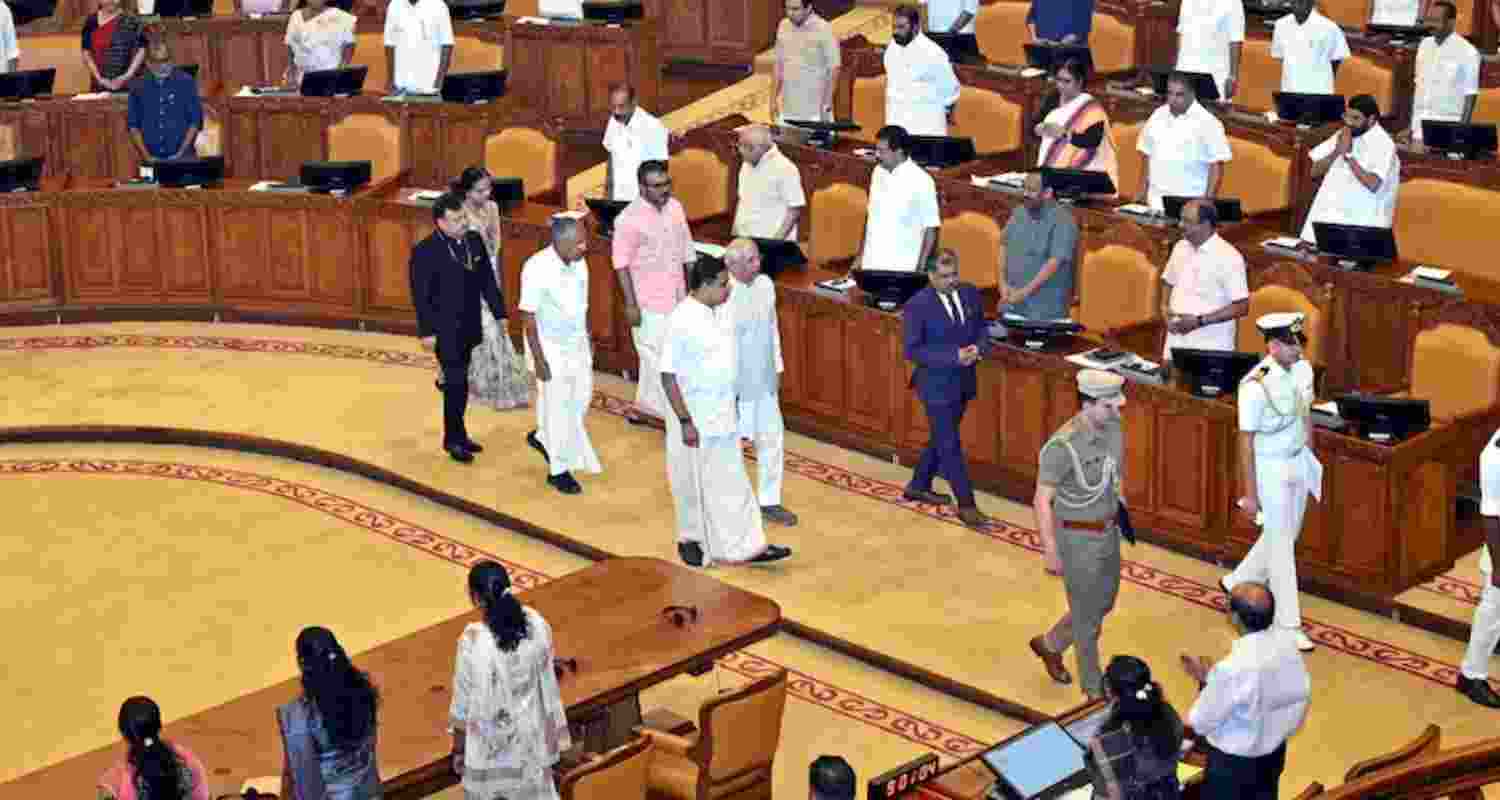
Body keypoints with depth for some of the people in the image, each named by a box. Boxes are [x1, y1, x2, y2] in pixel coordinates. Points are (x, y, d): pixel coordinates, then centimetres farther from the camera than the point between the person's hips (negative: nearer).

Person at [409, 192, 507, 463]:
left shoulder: (474, 240, 1)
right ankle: (453, 438, 9)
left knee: (457, 382, 16)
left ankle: (457, 433, 26)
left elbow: (487, 281, 9)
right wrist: (426, 332, -15)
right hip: (445, 329, -6)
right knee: (457, 383, -4)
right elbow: (420, 295, -14)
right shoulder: (425, 251, -17)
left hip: (468, 327, 6)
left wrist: (499, 313, 10)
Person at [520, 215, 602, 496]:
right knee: (559, 406, 2)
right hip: (550, 347, -6)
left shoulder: (579, 264, -6)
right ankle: (558, 470, 18)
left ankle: (543, 438, 40)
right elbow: (528, 316, -20)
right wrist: (538, 359, -19)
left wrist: (589, 340, 15)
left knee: (581, 398, 15)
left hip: (577, 344, 6)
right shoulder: (537, 268, -24)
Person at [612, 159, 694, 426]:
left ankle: (645, 406, 27)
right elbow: (622, 264, -15)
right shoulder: (629, 219, -16)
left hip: (676, 297, 6)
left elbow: (687, 251, 12)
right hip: (649, 301, -6)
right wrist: (630, 304, -17)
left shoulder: (675, 207, 3)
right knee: (660, 358, -1)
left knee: (654, 356, 15)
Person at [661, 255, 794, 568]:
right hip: (694, 417, -7)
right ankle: (690, 539, 30)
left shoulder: (723, 312, 0)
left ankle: (745, 547, 12)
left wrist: (733, 403, 19)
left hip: (723, 416, 7)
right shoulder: (682, 322, -23)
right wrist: (685, 421, -21)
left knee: (732, 482, 9)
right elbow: (668, 376, -21)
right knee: (693, 484, 11)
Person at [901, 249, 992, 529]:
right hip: (935, 383, -6)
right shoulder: (917, 306, -18)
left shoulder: (970, 294, -1)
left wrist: (978, 348, -13)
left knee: (941, 438, 20)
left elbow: (982, 328, 10)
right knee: (950, 446, -2)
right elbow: (912, 349, -18)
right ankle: (966, 505, 6)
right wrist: (954, 356, -25)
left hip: (964, 380, 6)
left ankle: (919, 486, 39)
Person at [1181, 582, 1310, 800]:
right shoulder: (1286, 641, -15)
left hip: (1234, 762, -6)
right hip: (1276, 751, 6)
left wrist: (1206, 679, -6)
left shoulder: (1232, 669, -35)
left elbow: (1201, 722, -21)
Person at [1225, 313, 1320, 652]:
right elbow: (1246, 442, -19)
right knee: (1281, 544, 2)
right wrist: (1249, 493, -16)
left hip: (1298, 463, 7)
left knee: (1288, 535, 20)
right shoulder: (1255, 387, -25)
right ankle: (1288, 624, 13)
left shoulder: (1303, 369, -4)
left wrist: (1310, 459, 16)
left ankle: (1238, 582, 42)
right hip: (1270, 469, -7)